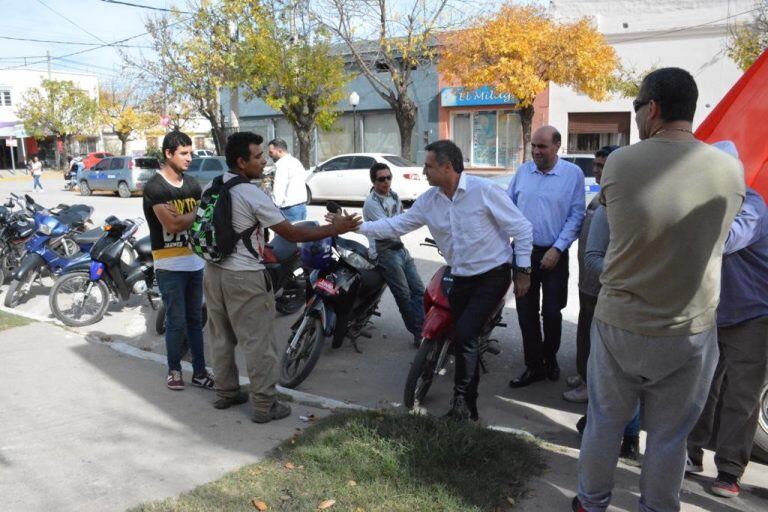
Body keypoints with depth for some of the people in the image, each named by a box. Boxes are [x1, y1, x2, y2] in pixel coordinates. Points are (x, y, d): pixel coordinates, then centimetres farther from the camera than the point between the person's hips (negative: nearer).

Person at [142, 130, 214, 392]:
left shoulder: (192, 184, 11)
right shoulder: (155, 187, -9)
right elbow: (172, 225, -18)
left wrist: (180, 216, -9)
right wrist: (196, 213, -7)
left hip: (195, 261, 6)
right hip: (169, 265, -6)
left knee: (195, 320, 10)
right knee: (177, 322, 0)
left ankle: (199, 371, 17)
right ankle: (174, 369, 18)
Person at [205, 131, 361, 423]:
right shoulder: (253, 196, -18)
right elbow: (291, 234, -16)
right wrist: (334, 229, -10)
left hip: (214, 270, 8)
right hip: (244, 278, -8)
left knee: (222, 337, 18)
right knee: (259, 343, 2)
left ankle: (226, 393, 32)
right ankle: (264, 405, 10)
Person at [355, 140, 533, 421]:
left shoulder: (484, 190, -17)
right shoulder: (428, 200, 1)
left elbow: (521, 228, -11)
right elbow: (396, 225, 6)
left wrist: (523, 271, -10)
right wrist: (357, 226, -2)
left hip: (493, 276, -6)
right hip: (461, 279, 6)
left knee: (464, 335, -18)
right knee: (464, 340, 11)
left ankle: (461, 398, 3)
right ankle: (468, 408, 26)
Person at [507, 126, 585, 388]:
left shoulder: (573, 174, -5)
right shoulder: (523, 171, 5)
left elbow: (576, 216, -7)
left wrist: (557, 249, -13)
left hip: (554, 255, -3)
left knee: (551, 312, 7)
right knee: (526, 312, 5)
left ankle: (550, 358, 30)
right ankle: (534, 366, 16)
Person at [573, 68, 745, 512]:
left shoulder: (619, 163, -13)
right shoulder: (731, 169, -8)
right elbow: (720, 236, 8)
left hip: (618, 325, 0)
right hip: (691, 332, 1)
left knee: (604, 424, 17)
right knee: (669, 435, 16)